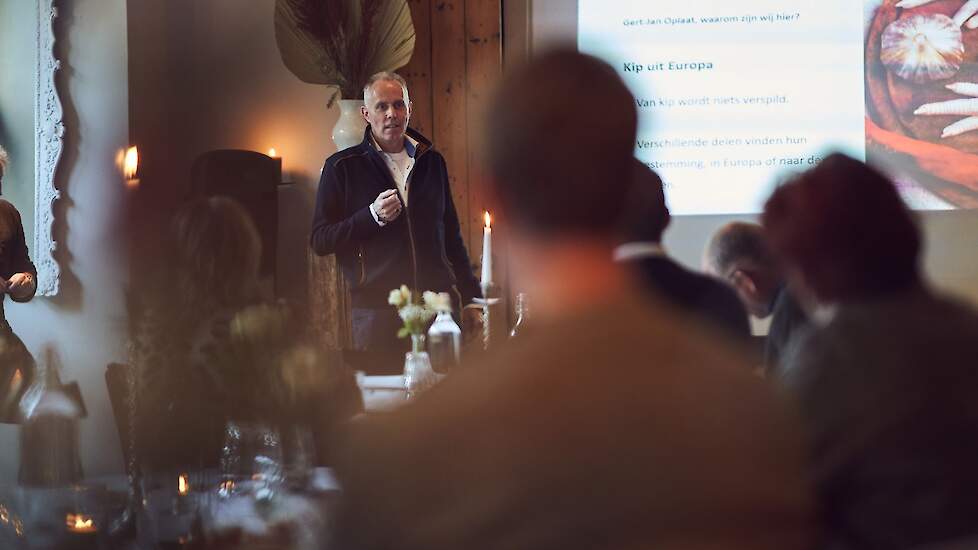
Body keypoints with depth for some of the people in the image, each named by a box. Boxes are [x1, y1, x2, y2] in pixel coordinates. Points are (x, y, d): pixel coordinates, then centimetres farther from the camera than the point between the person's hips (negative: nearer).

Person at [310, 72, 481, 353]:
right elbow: (319, 241, -3)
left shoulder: (432, 162, 14)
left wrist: (471, 300, 16)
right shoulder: (342, 167, 1)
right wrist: (373, 216, -16)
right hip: (376, 307, -3)